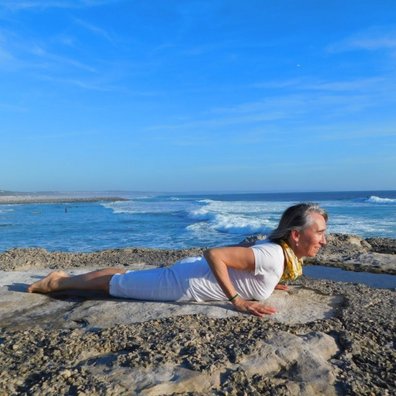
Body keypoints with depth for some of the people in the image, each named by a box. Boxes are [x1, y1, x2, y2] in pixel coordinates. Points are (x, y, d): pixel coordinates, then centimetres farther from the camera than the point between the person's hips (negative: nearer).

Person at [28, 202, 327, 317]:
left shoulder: (285, 250, 0)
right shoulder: (274, 257, -29)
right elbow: (213, 254, -34)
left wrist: (266, 283, 9)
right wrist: (238, 301, -28)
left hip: (191, 271, 8)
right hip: (182, 285, -8)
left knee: (124, 279, 26)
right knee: (116, 283, 11)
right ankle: (57, 281, 32)